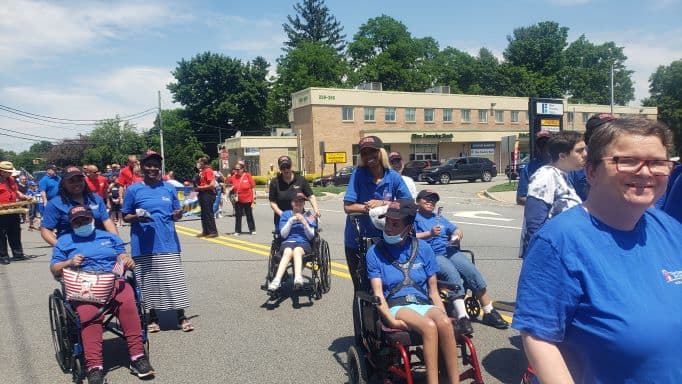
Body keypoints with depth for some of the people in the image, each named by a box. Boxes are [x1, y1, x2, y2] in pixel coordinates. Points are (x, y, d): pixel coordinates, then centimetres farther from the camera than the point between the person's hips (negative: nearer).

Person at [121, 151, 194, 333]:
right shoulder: (133, 190, 1)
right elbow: (125, 217, 5)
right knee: (148, 281, 8)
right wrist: (136, 217, -16)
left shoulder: (169, 188, 7)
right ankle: (153, 317, 24)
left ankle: (181, 317, 12)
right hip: (144, 245, -1)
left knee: (174, 279, 0)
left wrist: (178, 215, -10)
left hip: (168, 243, 1)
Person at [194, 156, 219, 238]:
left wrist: (200, 188, -14)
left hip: (208, 194, -10)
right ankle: (205, 231, 21)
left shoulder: (208, 171, -13)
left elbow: (212, 185, -21)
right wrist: (198, 187, 6)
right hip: (202, 194, 10)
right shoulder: (202, 171, 14)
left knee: (209, 213, -7)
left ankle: (213, 232, -2)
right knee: (204, 214, 13)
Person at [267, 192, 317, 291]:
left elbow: (311, 236, 6)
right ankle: (277, 280, -53)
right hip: (287, 242, 1)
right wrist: (291, 221, -5)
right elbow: (283, 234, 7)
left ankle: (298, 278, -61)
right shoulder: (285, 214, 17)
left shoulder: (309, 216, 16)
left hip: (303, 243, 0)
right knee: (288, 252, -35)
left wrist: (304, 222, -7)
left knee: (297, 250, -36)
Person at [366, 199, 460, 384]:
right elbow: (378, 293, -4)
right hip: (396, 306, -2)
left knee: (444, 322, -33)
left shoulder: (423, 248, 9)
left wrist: (443, 312, -6)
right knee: (429, 326, -34)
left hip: (424, 304, 3)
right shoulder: (375, 252, 3)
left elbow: (433, 290, 11)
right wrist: (391, 320, -20)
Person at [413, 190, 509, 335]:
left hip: (450, 251, 6)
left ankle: (489, 312, -9)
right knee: (452, 274, -32)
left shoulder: (439, 218, 33)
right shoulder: (414, 218, 13)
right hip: (431, 255, -6)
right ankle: (462, 318, -37)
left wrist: (456, 235, 3)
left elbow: (458, 230, 26)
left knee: (473, 272, -16)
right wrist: (429, 233, -13)